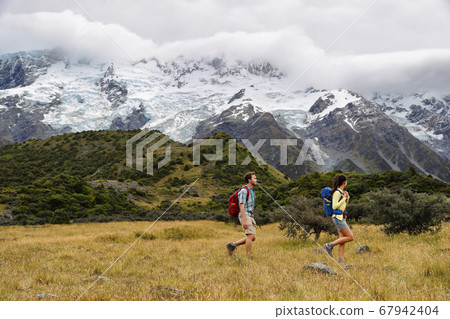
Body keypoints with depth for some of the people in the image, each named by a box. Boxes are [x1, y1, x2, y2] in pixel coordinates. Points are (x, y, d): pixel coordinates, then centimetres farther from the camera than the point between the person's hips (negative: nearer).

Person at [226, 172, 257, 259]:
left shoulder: (251, 191, 19)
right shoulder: (244, 190, -12)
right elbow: (241, 206, -18)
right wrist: (244, 221, -23)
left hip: (250, 217, 9)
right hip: (245, 216, -9)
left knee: (253, 238, 4)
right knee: (250, 236, -13)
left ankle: (232, 245, 11)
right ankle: (249, 257, -7)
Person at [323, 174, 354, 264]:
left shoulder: (341, 192, 14)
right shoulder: (337, 193, -13)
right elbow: (334, 206, -19)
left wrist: (347, 197, 8)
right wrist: (344, 198, -15)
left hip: (342, 218, 9)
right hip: (338, 217, -9)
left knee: (342, 239, 4)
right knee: (350, 237, -10)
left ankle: (341, 259, 3)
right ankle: (330, 245, -7)